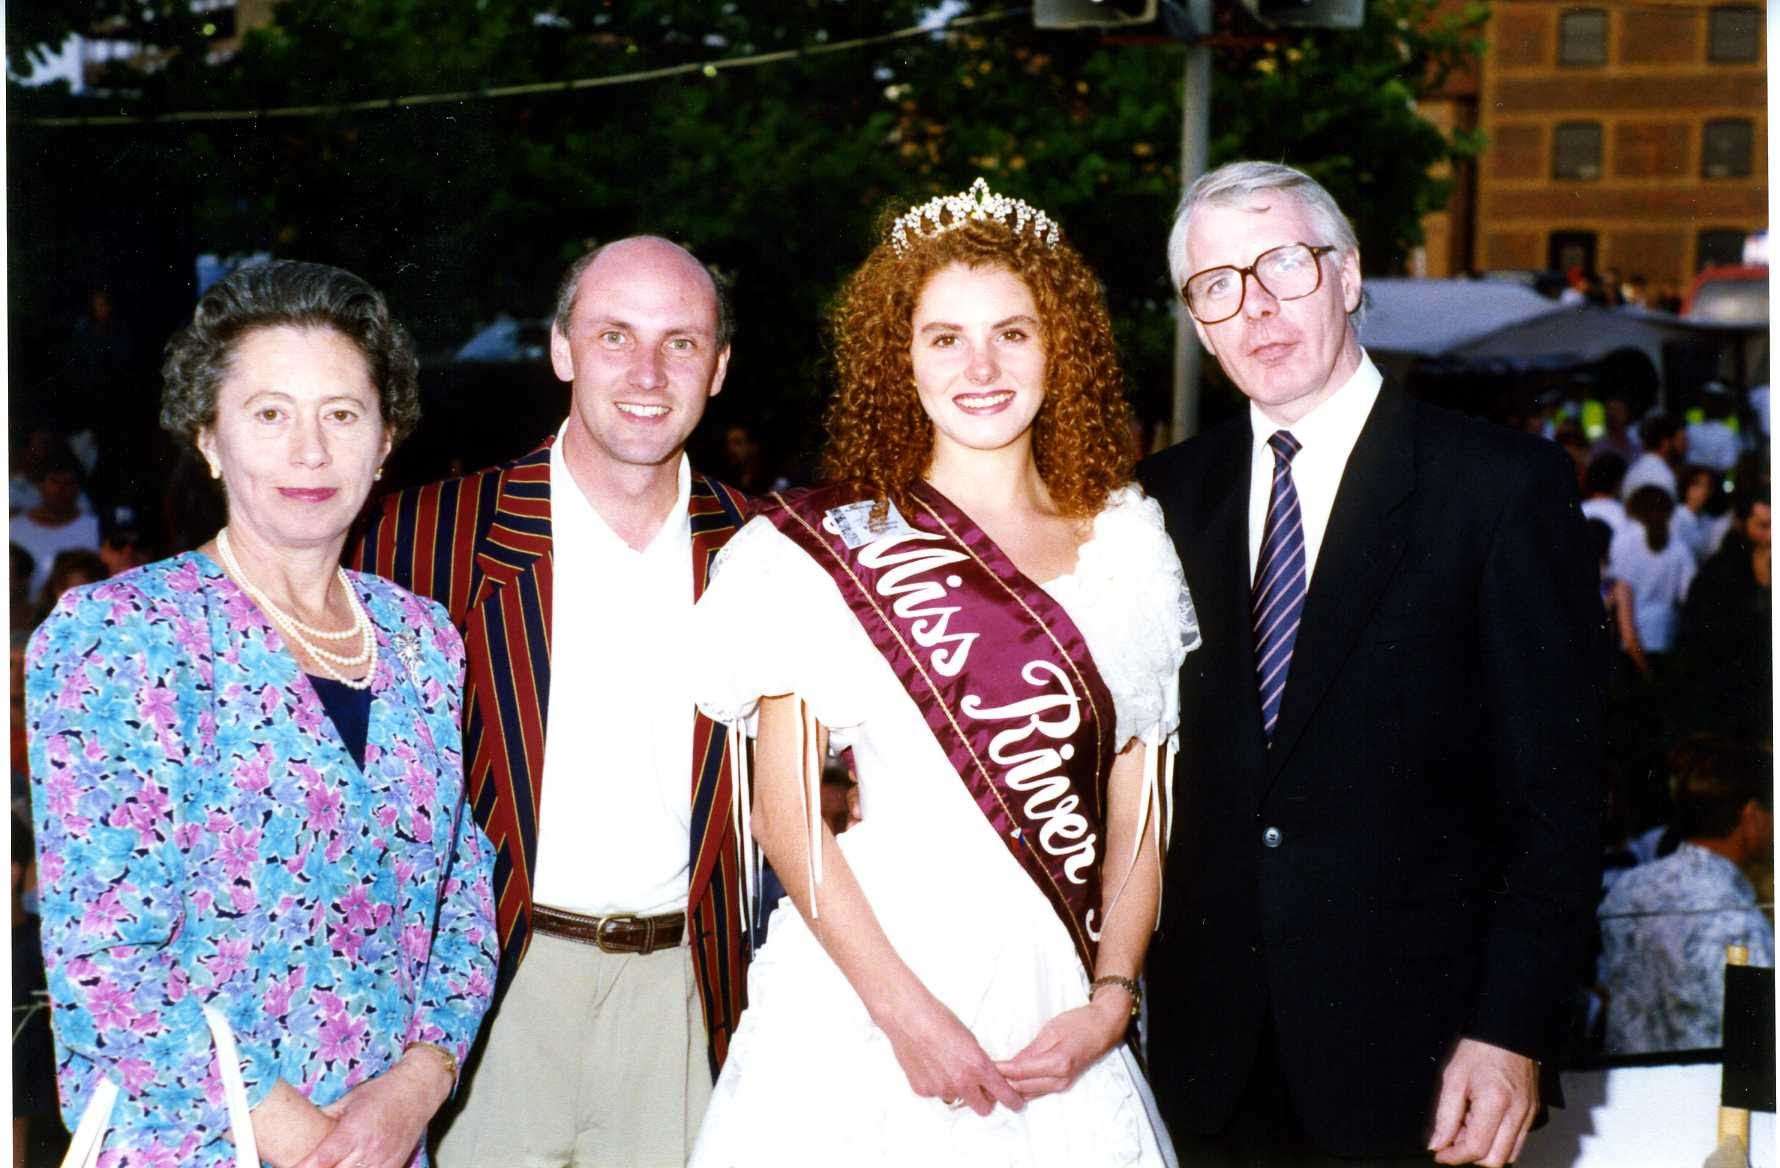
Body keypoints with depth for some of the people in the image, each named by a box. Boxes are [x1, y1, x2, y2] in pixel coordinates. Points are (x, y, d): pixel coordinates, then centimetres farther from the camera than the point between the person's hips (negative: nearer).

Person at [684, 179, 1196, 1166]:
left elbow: (1138, 803, 8)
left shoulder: (1126, 541, 7)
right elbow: (784, 809, -5)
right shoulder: (827, 548, -3)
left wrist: (1111, 998, -3)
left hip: (1056, 1021, 3)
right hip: (865, 1009, -2)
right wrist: (907, 1011, -11)